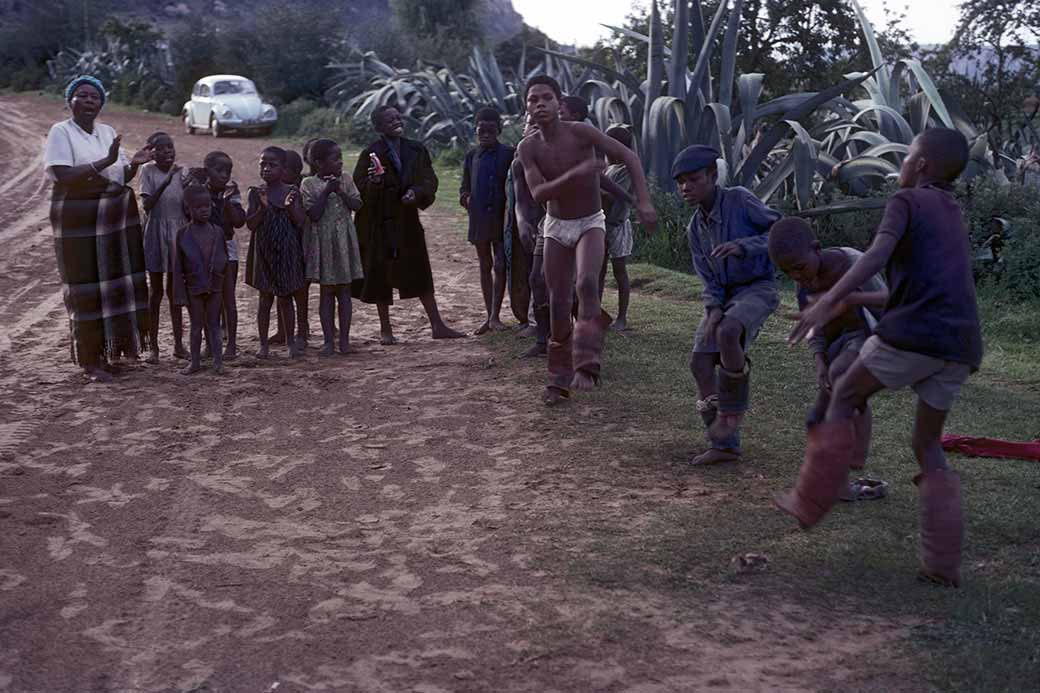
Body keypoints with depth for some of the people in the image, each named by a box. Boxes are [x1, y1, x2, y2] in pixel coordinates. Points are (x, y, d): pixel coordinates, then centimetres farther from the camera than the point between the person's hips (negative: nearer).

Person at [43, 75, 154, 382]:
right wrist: (105, 162, -25)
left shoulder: (108, 132, 12)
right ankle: (89, 361, 3)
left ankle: (109, 350, 22)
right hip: (80, 220, -6)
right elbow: (64, 176, -19)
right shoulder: (60, 132, -6)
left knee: (116, 284, 8)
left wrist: (133, 164, -7)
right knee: (86, 289, -4)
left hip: (117, 218, 6)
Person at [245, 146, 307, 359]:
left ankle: (291, 343, 16)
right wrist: (262, 207, -22)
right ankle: (264, 344, 11)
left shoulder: (292, 193, 0)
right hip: (263, 251, 0)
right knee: (265, 299, 5)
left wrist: (290, 207, -20)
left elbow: (301, 223, -3)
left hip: (287, 252, 0)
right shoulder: (256, 193, -1)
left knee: (286, 299, 7)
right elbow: (250, 224, -7)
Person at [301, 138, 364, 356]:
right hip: (323, 243, -2)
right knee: (327, 292, 3)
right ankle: (329, 341, 8)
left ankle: (344, 339, 10)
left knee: (344, 291, 5)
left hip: (344, 241, 2)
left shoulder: (345, 181, 5)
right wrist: (326, 191, -17)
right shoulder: (309, 184, -5)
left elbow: (357, 205, -3)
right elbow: (314, 214, -13)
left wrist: (340, 192, -14)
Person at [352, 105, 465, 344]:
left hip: (408, 221, 4)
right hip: (380, 223, -4)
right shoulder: (371, 154, -8)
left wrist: (417, 192, -17)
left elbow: (430, 179, 2)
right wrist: (373, 183, -30)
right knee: (381, 275, 4)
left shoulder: (416, 149, 5)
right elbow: (358, 188, -9)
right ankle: (385, 329, 16)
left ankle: (437, 326, 12)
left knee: (421, 274, 7)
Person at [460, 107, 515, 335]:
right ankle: (490, 317, 18)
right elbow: (465, 186, 17)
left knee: (500, 266, -9)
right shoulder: (471, 156, 9)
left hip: (502, 217, -4)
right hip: (479, 218, 4)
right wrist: (465, 197, -3)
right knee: (485, 267, 11)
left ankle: (495, 316, -8)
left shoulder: (508, 154, -3)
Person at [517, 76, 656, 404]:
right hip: (557, 227, 3)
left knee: (587, 283, -31)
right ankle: (560, 380, 18)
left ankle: (587, 363, -29)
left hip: (590, 224, -3)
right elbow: (538, 194, -23)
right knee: (558, 305, 4)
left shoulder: (580, 132, -19)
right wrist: (574, 173, -39)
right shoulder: (528, 147, -11)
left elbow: (629, 156, -18)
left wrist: (644, 201, -29)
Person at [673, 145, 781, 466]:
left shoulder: (741, 199, -13)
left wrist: (742, 246, -31)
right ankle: (724, 445, -2)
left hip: (759, 289, -6)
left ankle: (732, 406, -13)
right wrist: (713, 310, -17)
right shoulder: (695, 229, 4)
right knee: (701, 362, -9)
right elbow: (710, 279, 3)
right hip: (725, 297, 7)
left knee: (727, 333, -35)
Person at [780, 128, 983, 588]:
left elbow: (878, 254, -15)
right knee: (928, 446, 15)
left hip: (913, 334, -6)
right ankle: (943, 562, 6)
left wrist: (828, 302, -25)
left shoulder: (906, 200, 5)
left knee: (844, 399, 15)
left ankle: (811, 502, 17)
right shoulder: (955, 219, 29)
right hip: (961, 348, 7)